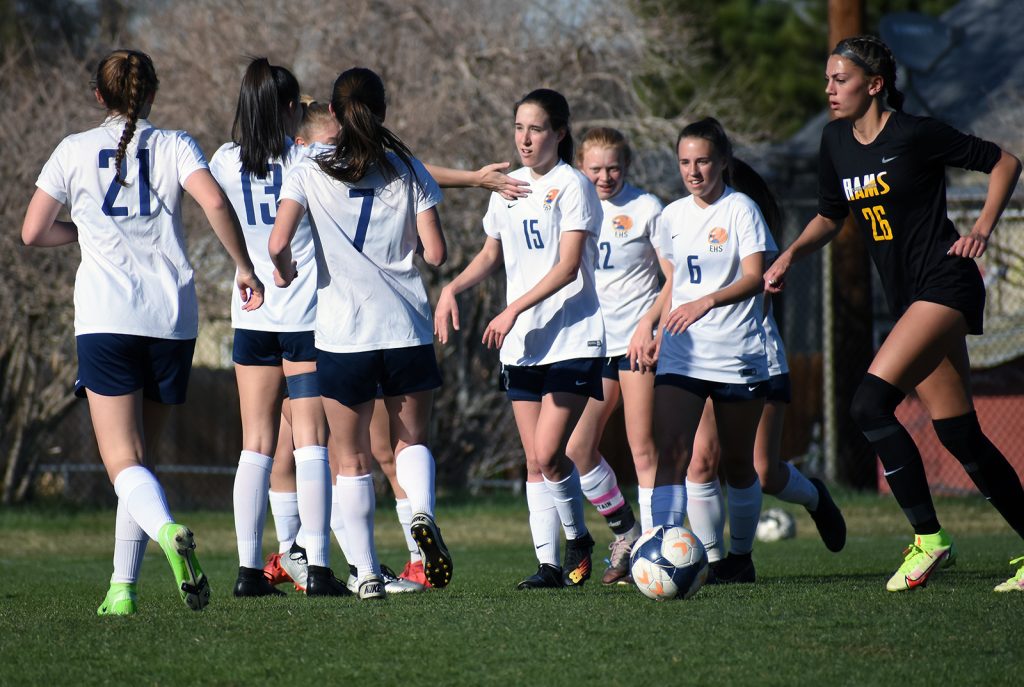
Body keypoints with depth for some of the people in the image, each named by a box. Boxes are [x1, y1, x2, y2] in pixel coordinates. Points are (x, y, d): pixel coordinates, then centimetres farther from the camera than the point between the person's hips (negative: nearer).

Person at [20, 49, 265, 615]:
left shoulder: (75, 151, 7)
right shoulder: (174, 146, 7)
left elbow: (32, 233, 9)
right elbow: (214, 202, -11)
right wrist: (244, 267, -1)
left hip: (106, 316, -2)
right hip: (171, 315, 2)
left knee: (124, 460, -8)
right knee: (140, 455, 14)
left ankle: (167, 530, -39)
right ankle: (123, 587, 10)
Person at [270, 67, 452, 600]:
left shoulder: (312, 169, -1)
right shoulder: (406, 169, 3)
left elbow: (278, 242, -12)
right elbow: (435, 252, -1)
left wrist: (283, 271, 9)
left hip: (342, 331, -1)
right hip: (407, 327, 1)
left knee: (352, 459, 9)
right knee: (411, 439, 17)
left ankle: (366, 572, 3)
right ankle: (422, 512, -13)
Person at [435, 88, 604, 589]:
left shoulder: (572, 186, -7)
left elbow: (568, 267, -14)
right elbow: (492, 254, 23)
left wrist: (513, 311, -19)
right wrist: (452, 289, 6)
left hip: (572, 340, -6)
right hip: (521, 344, 6)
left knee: (548, 454, -13)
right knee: (534, 462, 3)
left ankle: (578, 539, 9)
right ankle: (548, 563, 6)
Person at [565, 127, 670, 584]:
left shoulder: (645, 208, -2)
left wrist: (649, 323, -15)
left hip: (638, 339, -5)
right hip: (592, 342, 5)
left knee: (643, 449, -7)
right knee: (577, 449, -2)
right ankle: (625, 533, 16)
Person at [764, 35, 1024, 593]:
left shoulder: (915, 134, -11)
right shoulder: (836, 142, 9)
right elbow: (830, 216, 23)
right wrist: (791, 254, 6)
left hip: (945, 282, -8)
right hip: (908, 298, 8)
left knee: (869, 404, -20)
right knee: (959, 436, 6)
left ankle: (928, 539, -13)